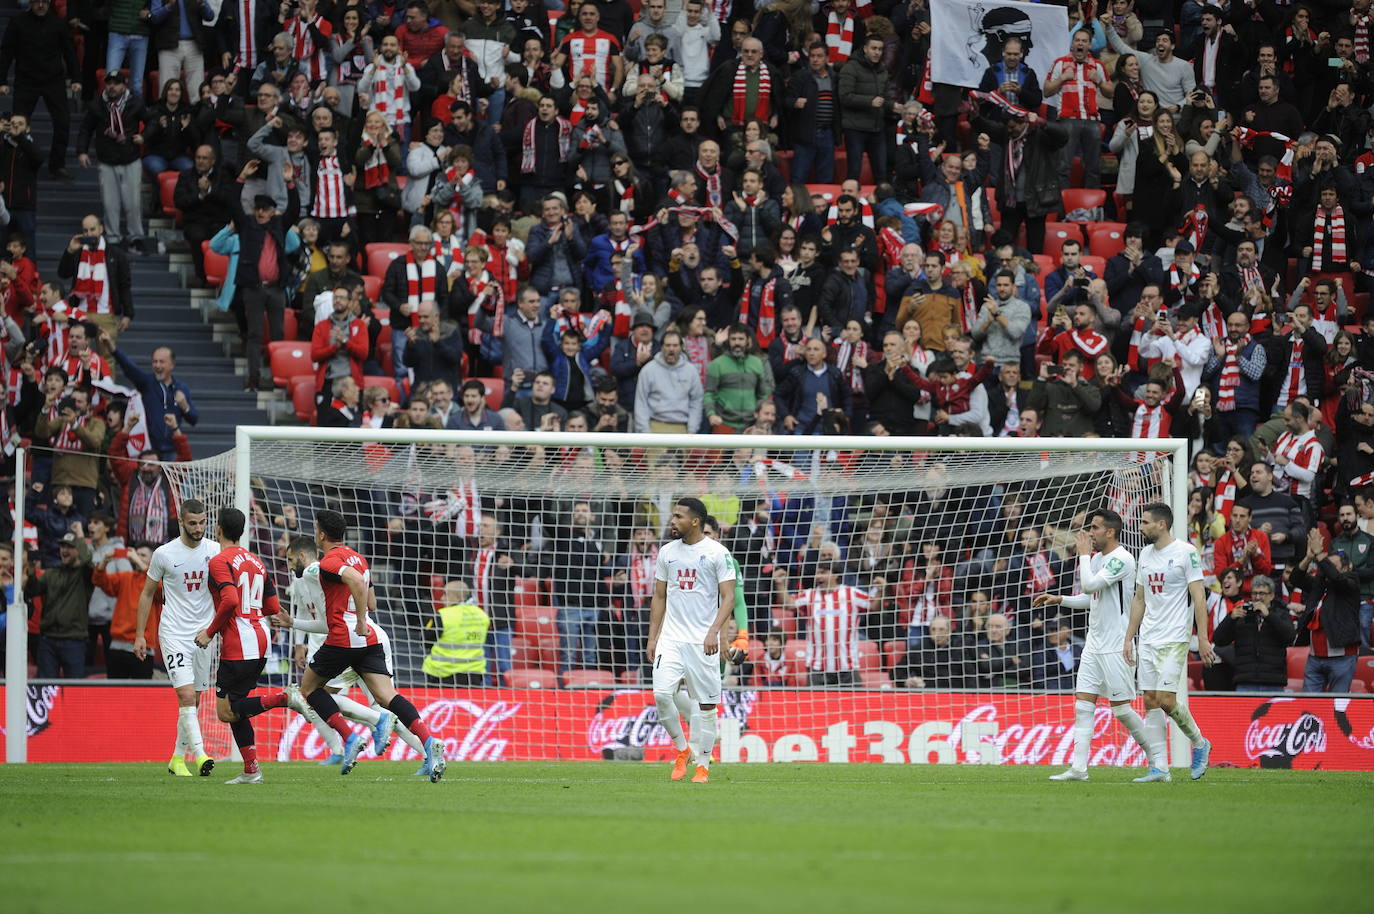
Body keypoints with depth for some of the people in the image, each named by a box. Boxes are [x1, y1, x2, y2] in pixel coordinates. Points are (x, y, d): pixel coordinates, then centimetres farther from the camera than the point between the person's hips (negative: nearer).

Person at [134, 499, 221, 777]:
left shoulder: (214, 551, 2)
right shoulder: (164, 553, -5)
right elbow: (147, 593, 6)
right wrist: (139, 635, 4)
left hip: (203, 635, 4)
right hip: (174, 634, -4)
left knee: (193, 701, 9)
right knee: (186, 696, -17)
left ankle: (178, 758, 20)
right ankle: (200, 754, -23)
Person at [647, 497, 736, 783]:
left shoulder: (717, 553, -5)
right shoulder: (667, 552, 10)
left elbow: (728, 597, -8)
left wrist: (714, 631, -21)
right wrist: (652, 637, 10)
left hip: (703, 641, -4)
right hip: (671, 638, 4)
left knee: (706, 703, -1)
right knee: (661, 694, -12)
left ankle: (703, 765, 9)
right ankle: (682, 750, 7)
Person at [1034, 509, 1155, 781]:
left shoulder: (1121, 559, -15)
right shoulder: (1098, 557, 14)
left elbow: (1090, 585, -24)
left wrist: (1084, 554, -12)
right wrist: (1058, 599, 14)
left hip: (1116, 646, -9)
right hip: (1095, 644, 9)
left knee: (1120, 708, -5)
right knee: (1083, 705, 0)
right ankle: (1079, 767, -3)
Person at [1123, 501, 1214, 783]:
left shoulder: (1186, 552, -8)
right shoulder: (1146, 554, 13)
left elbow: (1199, 596, -9)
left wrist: (1202, 638, -14)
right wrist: (1128, 638, 15)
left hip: (1174, 639, -7)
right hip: (1147, 641, 7)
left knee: (1166, 700, -12)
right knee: (1151, 703, 1)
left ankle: (1199, 743, 12)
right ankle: (1158, 768, 2)